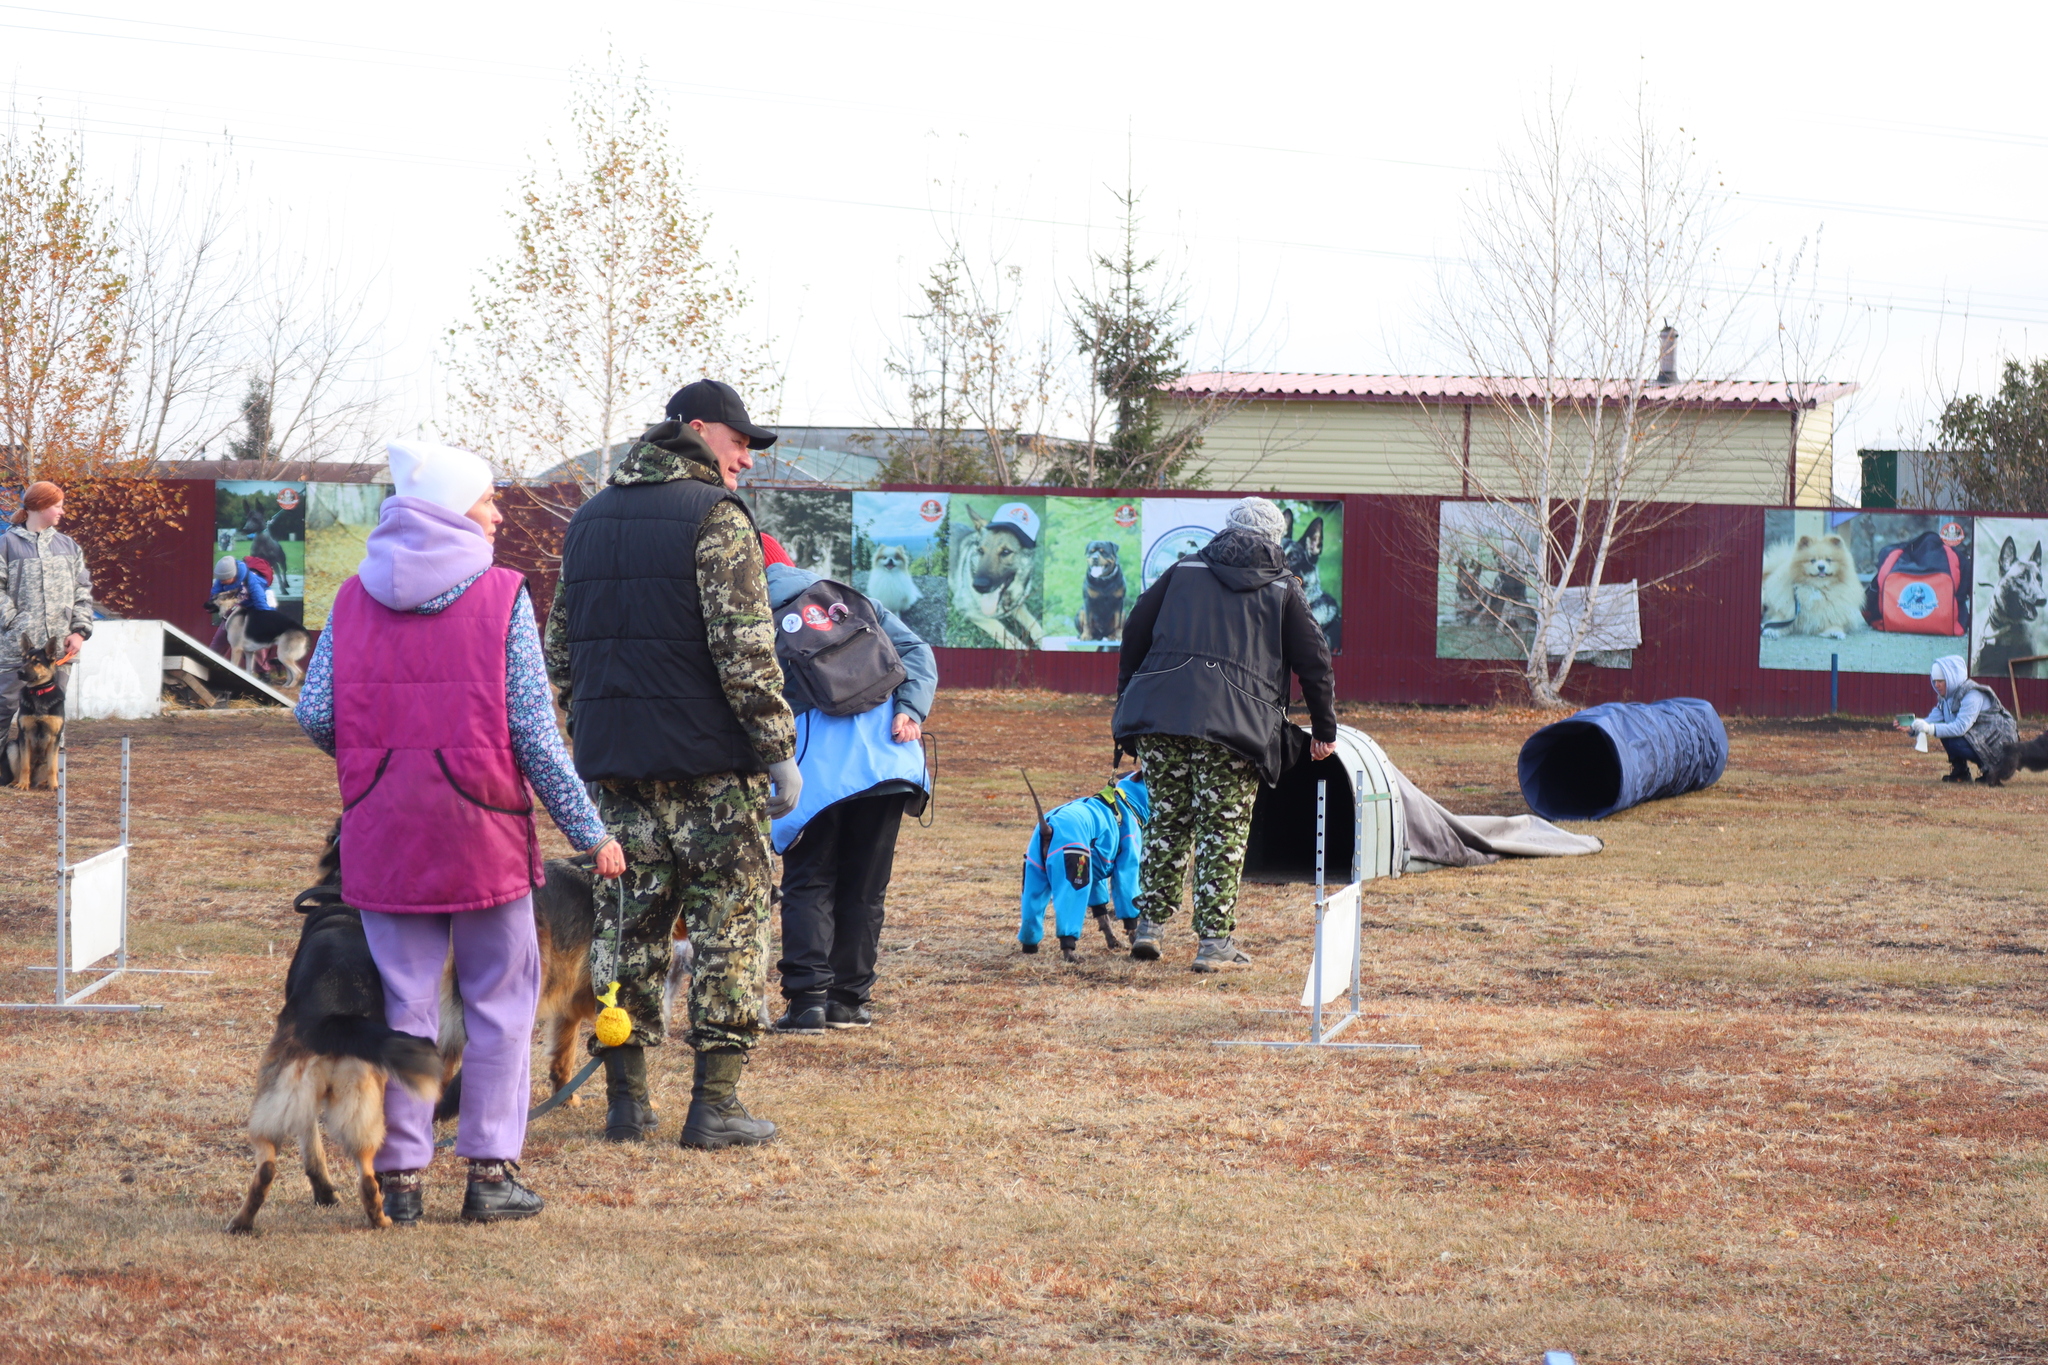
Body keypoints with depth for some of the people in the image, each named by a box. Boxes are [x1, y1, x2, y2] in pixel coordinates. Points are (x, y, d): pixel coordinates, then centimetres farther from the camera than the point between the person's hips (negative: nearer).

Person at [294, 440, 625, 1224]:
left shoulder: (354, 598, 4)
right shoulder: (501, 597, -6)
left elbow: (315, 716, 1)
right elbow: (534, 732, -8)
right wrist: (589, 833, -1)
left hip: (383, 831, 3)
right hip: (481, 831, -3)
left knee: (402, 1000, 8)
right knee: (499, 998, 8)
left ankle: (400, 1175, 8)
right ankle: (490, 1171, 6)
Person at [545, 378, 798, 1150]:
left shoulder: (590, 519, 14)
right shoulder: (715, 516, -9)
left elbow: (561, 649, 17)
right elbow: (744, 647, -16)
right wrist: (780, 751, -12)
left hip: (615, 761, 7)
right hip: (709, 763, -6)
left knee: (627, 922, 11)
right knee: (729, 922, 0)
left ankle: (626, 1100, 12)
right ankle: (714, 1105, -2)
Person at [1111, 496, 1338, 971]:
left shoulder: (1185, 570, 17)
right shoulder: (1283, 588, 11)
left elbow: (1135, 632, 16)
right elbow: (1315, 661, 10)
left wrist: (1125, 699, 25)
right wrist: (1325, 730, 19)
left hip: (1159, 716, 2)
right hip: (1235, 725, -2)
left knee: (1166, 821, 15)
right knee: (1223, 832, 3)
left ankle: (1150, 923, 15)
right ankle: (1215, 940, 2)